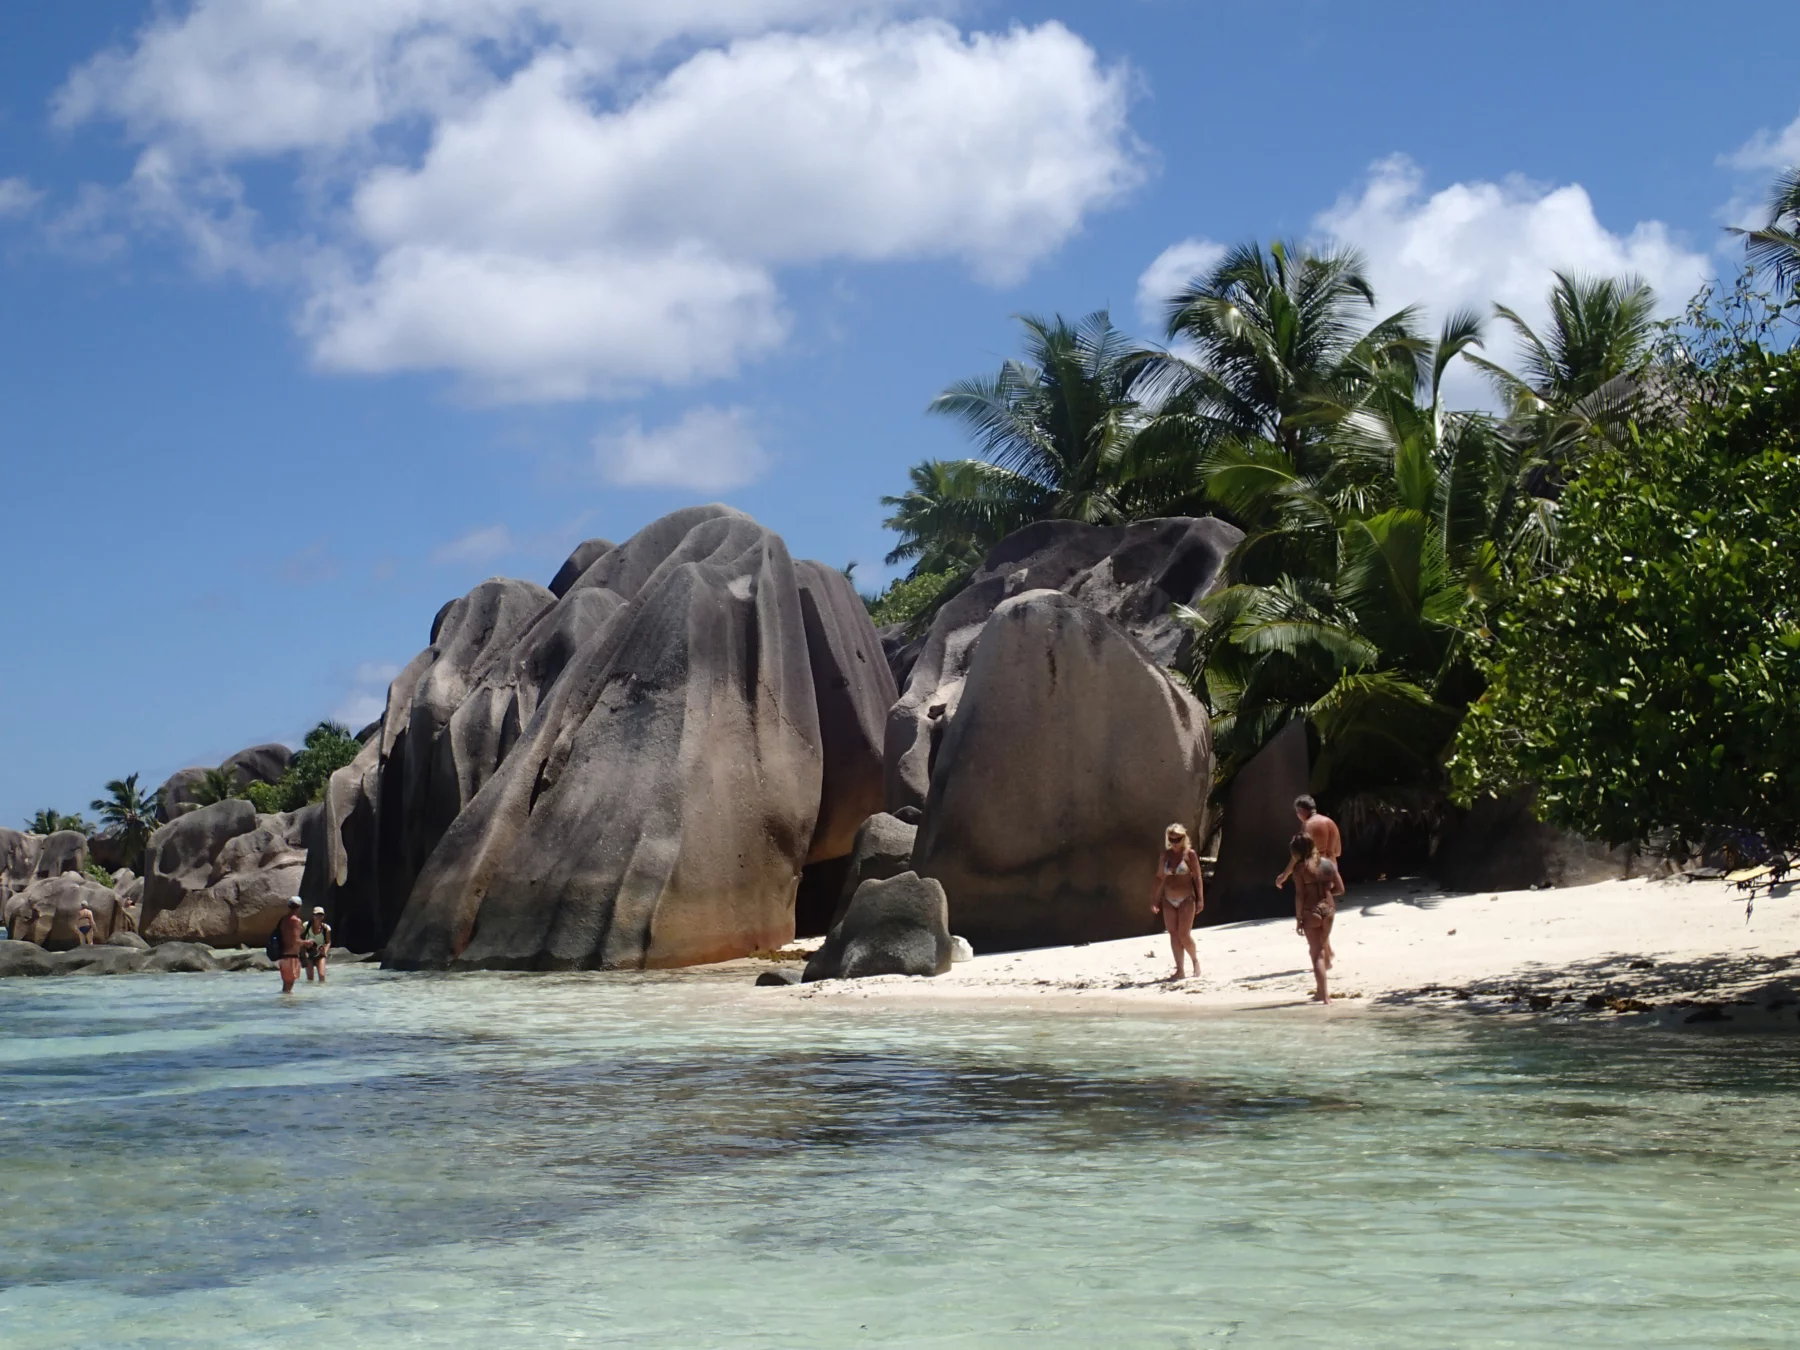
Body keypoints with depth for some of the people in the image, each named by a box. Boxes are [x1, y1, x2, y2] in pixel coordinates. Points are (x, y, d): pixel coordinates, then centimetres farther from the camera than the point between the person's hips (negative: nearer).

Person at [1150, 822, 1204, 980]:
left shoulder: (1190, 854, -4)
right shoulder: (1165, 855, 7)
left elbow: (1197, 877, -4)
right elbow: (1160, 878, 11)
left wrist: (1200, 899, -9)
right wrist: (1154, 900, 9)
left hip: (1186, 899, -4)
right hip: (1169, 900, 4)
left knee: (1184, 935, -7)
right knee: (1174, 935, 2)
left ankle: (1195, 960, 20)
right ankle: (1180, 970, 7)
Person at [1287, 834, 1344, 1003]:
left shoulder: (1300, 868, -9)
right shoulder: (1328, 863, 5)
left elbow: (1300, 895, -13)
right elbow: (1340, 889, 5)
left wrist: (1298, 918, -8)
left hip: (1311, 911, -5)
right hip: (1328, 908, 5)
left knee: (1317, 953, 0)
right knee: (1322, 945, 23)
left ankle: (1324, 994, -6)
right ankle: (1322, 988, 33)